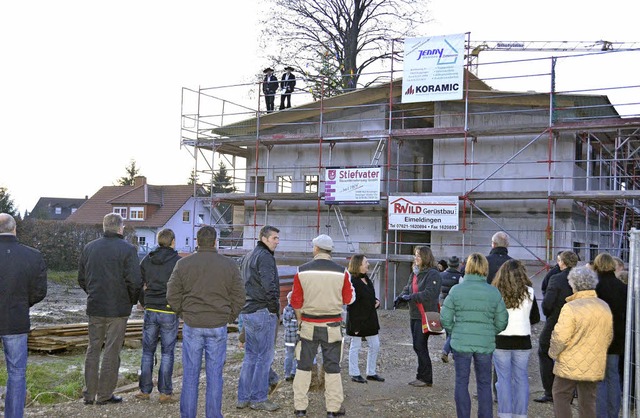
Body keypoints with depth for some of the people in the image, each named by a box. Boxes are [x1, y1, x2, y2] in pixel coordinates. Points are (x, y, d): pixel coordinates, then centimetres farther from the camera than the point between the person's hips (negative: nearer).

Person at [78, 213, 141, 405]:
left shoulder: (89, 247, 6)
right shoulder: (127, 249, -11)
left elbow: (81, 278, 10)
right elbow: (134, 281, -16)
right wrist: (132, 300, 1)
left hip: (94, 308, 5)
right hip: (118, 309, -5)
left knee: (93, 349, 14)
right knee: (111, 352, 3)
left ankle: (89, 393, 17)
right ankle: (104, 395, 8)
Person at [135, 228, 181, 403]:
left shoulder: (146, 260, 5)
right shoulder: (178, 262, -8)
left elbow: (139, 285, 6)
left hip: (150, 311, 4)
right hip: (170, 312, -3)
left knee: (148, 351, 12)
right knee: (167, 353, 3)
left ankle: (144, 390, 15)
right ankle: (165, 392, 6)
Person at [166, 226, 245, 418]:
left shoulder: (183, 264, -2)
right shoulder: (229, 265, -1)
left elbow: (172, 295, 0)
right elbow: (239, 296, 2)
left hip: (192, 325, 0)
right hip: (218, 327, 0)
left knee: (190, 375, 8)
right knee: (214, 375, 6)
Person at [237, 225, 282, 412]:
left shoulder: (248, 257, 18)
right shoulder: (265, 257, -12)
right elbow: (269, 286, -21)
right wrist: (275, 309, -10)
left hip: (248, 312, 9)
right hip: (263, 312, -9)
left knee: (250, 356, 14)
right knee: (265, 356, -1)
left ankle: (243, 398, 16)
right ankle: (258, 398, 3)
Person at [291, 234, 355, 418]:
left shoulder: (302, 271, -6)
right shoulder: (341, 272, -7)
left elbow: (296, 301, -1)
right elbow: (348, 299, 1)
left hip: (309, 325, 1)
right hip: (332, 326, -1)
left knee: (304, 366, 11)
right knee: (332, 367, 8)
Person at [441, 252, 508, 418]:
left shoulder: (456, 290, -6)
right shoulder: (494, 292, -3)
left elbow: (445, 318, -4)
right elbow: (502, 321, 2)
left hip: (461, 343, -1)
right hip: (486, 343, 1)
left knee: (461, 382, 10)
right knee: (484, 384, 13)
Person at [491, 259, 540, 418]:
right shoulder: (529, 292, -3)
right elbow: (536, 318, 7)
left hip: (500, 341, -2)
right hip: (523, 341, 2)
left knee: (503, 378, 6)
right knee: (521, 378, 11)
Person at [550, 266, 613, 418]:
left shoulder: (571, 308, -19)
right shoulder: (605, 307, 4)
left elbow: (560, 337, -19)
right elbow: (609, 337, 13)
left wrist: (553, 353, -1)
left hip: (570, 365, -6)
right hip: (595, 366, 6)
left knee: (561, 397, 7)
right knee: (588, 401, 13)